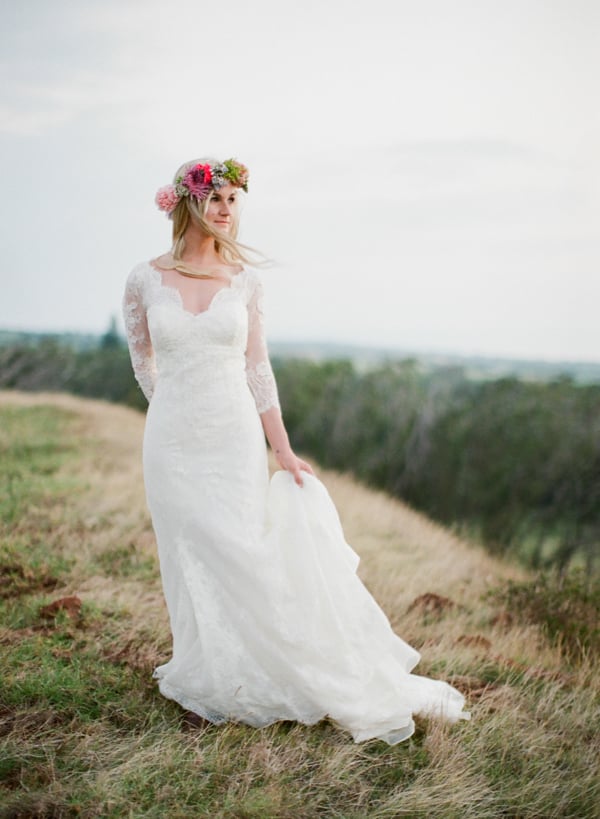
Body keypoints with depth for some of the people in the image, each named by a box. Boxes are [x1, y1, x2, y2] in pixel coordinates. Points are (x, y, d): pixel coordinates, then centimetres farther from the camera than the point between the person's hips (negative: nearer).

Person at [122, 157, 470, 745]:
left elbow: (257, 369, 4)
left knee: (246, 559, 2)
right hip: (173, 442, 0)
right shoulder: (145, 280, -2)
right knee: (192, 563, 9)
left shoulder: (244, 279, 1)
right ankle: (211, 679, 29)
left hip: (236, 439, 0)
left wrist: (283, 450, 2)